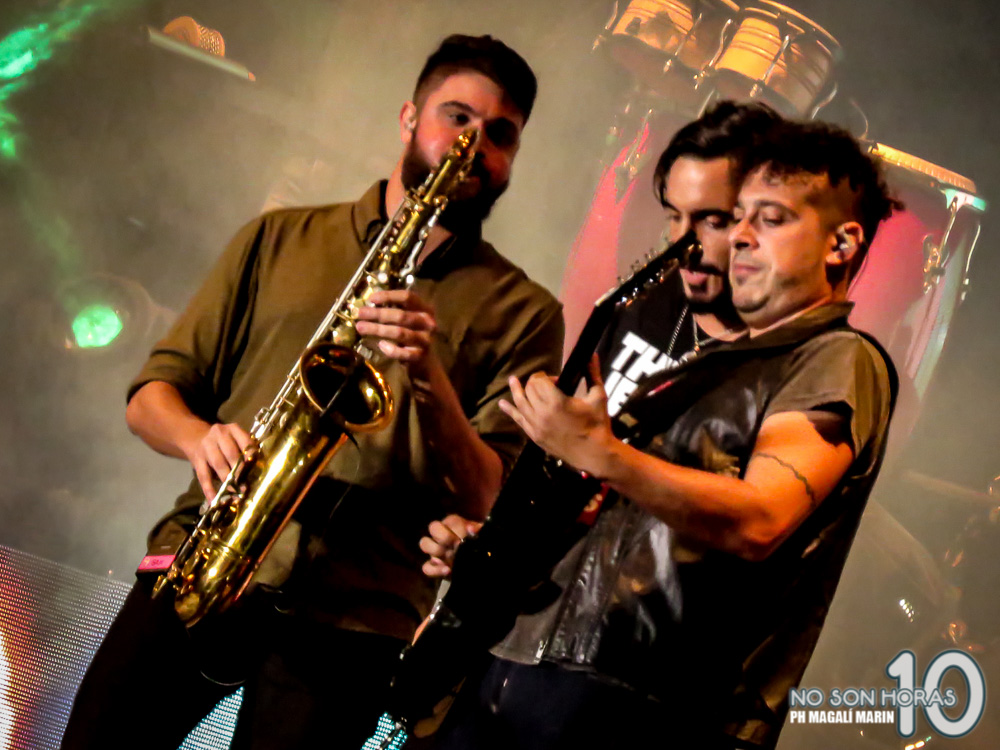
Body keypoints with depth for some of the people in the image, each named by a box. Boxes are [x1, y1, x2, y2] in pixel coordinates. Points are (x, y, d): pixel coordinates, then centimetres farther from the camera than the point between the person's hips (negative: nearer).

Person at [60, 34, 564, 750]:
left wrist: (428, 374, -16)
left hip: (349, 615, -1)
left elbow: (487, 502, -1)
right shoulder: (279, 239, 15)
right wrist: (202, 437, -9)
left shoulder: (523, 313, 9)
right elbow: (152, 393, 14)